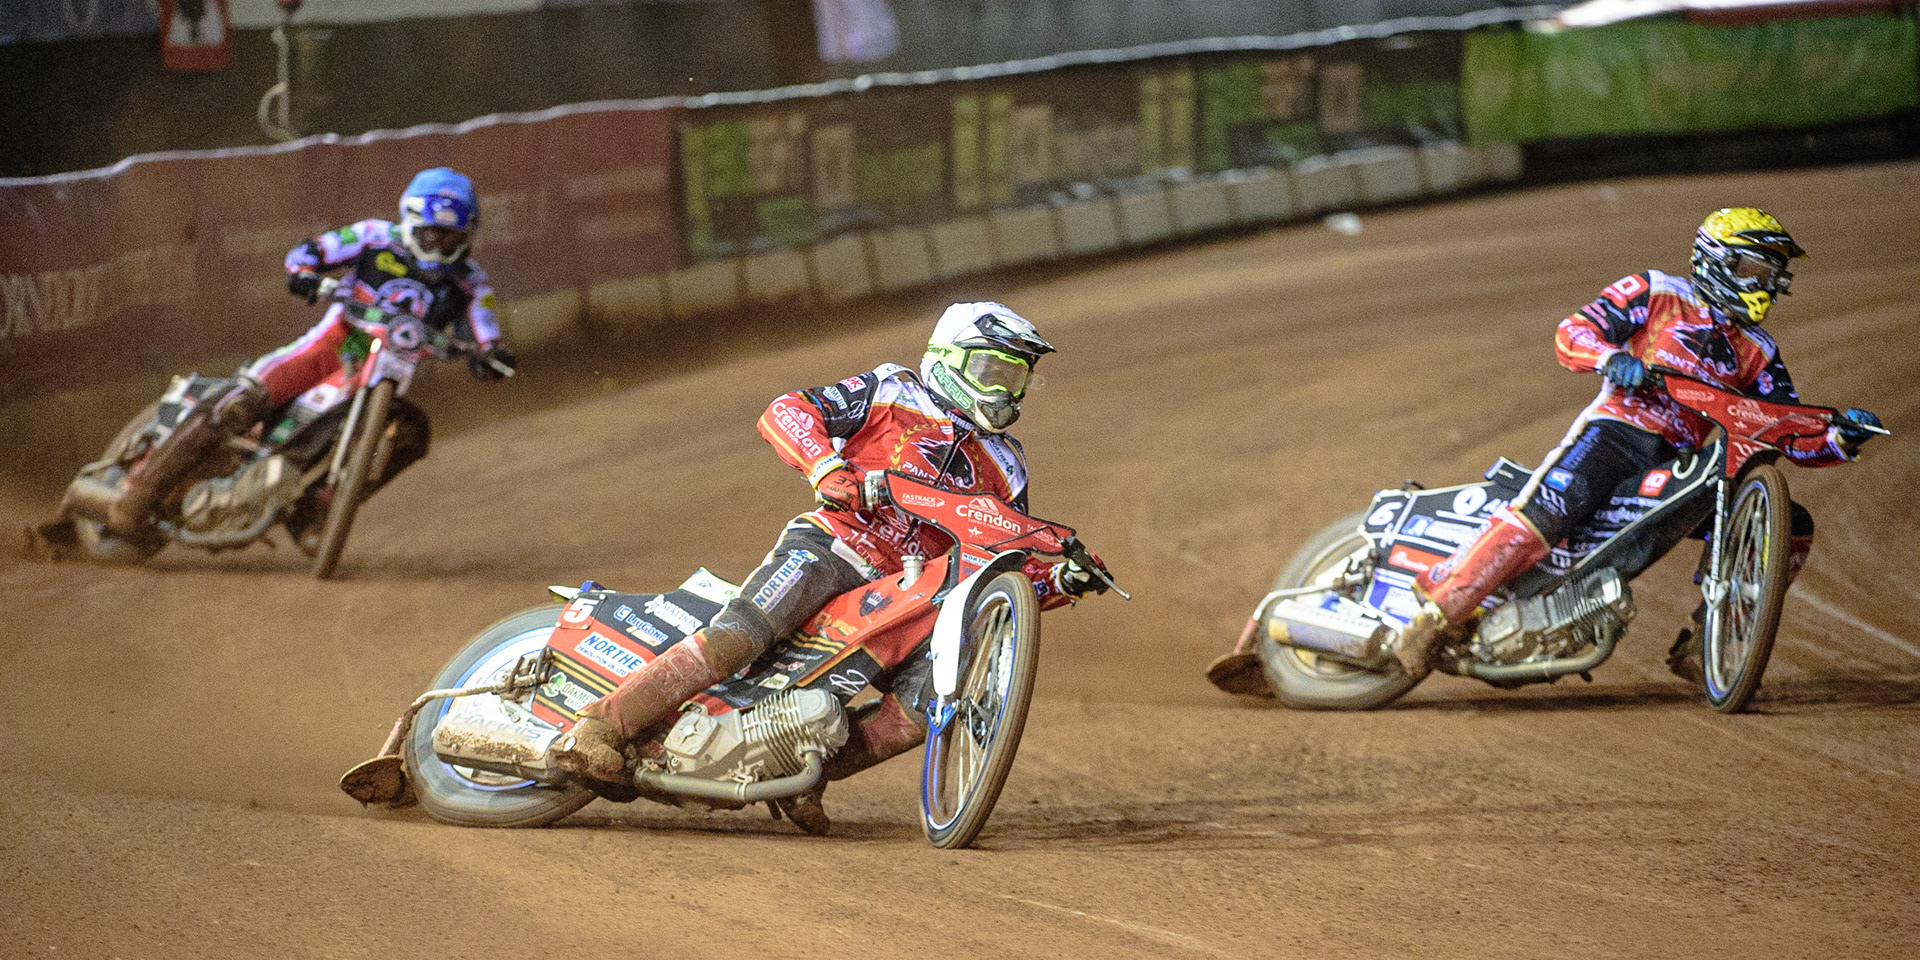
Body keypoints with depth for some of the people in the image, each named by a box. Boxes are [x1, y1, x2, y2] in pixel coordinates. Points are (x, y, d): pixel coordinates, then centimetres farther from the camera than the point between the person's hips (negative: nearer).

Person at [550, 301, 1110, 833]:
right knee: (738, 635, -30)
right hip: (827, 547, -5)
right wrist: (826, 466, -19)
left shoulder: (1004, 469, 24)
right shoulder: (892, 393, 9)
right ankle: (597, 729, -32)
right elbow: (785, 413, 0)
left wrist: (1059, 581, 3)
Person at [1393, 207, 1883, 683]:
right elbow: (1572, 334, 1)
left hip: (1678, 465, 5)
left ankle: (1699, 648, -4)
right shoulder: (1656, 293, 10)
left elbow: (1794, 438, 16)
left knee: (1791, 528, -7)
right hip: (1615, 428, -5)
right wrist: (1614, 358, -19)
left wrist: (1841, 438, -4)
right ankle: (1437, 613, -30)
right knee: (1547, 511, -33)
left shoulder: (1756, 352, 23)